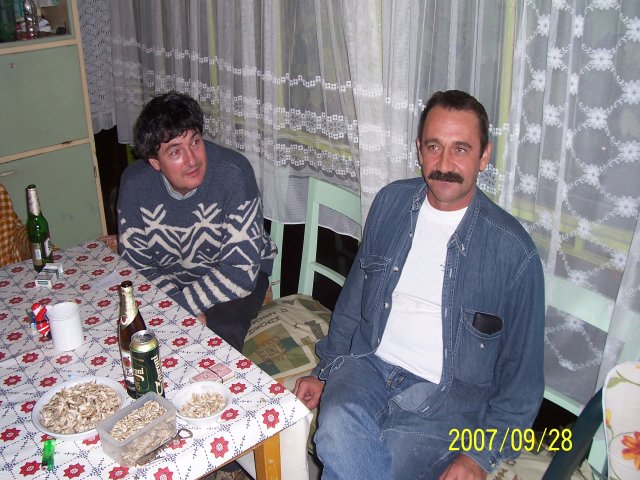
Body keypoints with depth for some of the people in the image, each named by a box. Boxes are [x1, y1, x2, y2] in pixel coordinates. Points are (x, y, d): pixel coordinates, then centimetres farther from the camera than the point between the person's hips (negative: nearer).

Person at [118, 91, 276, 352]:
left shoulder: (233, 173, -29)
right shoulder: (134, 183, -16)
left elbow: (240, 271, -28)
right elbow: (134, 264, -10)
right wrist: (190, 310, -24)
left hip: (237, 275, -3)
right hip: (169, 278, 4)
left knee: (218, 339, -30)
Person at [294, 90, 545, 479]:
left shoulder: (513, 250, -9)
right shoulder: (390, 203, 4)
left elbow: (522, 374, -1)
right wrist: (325, 372, 12)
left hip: (446, 393, -2)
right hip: (368, 363, 3)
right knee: (337, 427, -31)